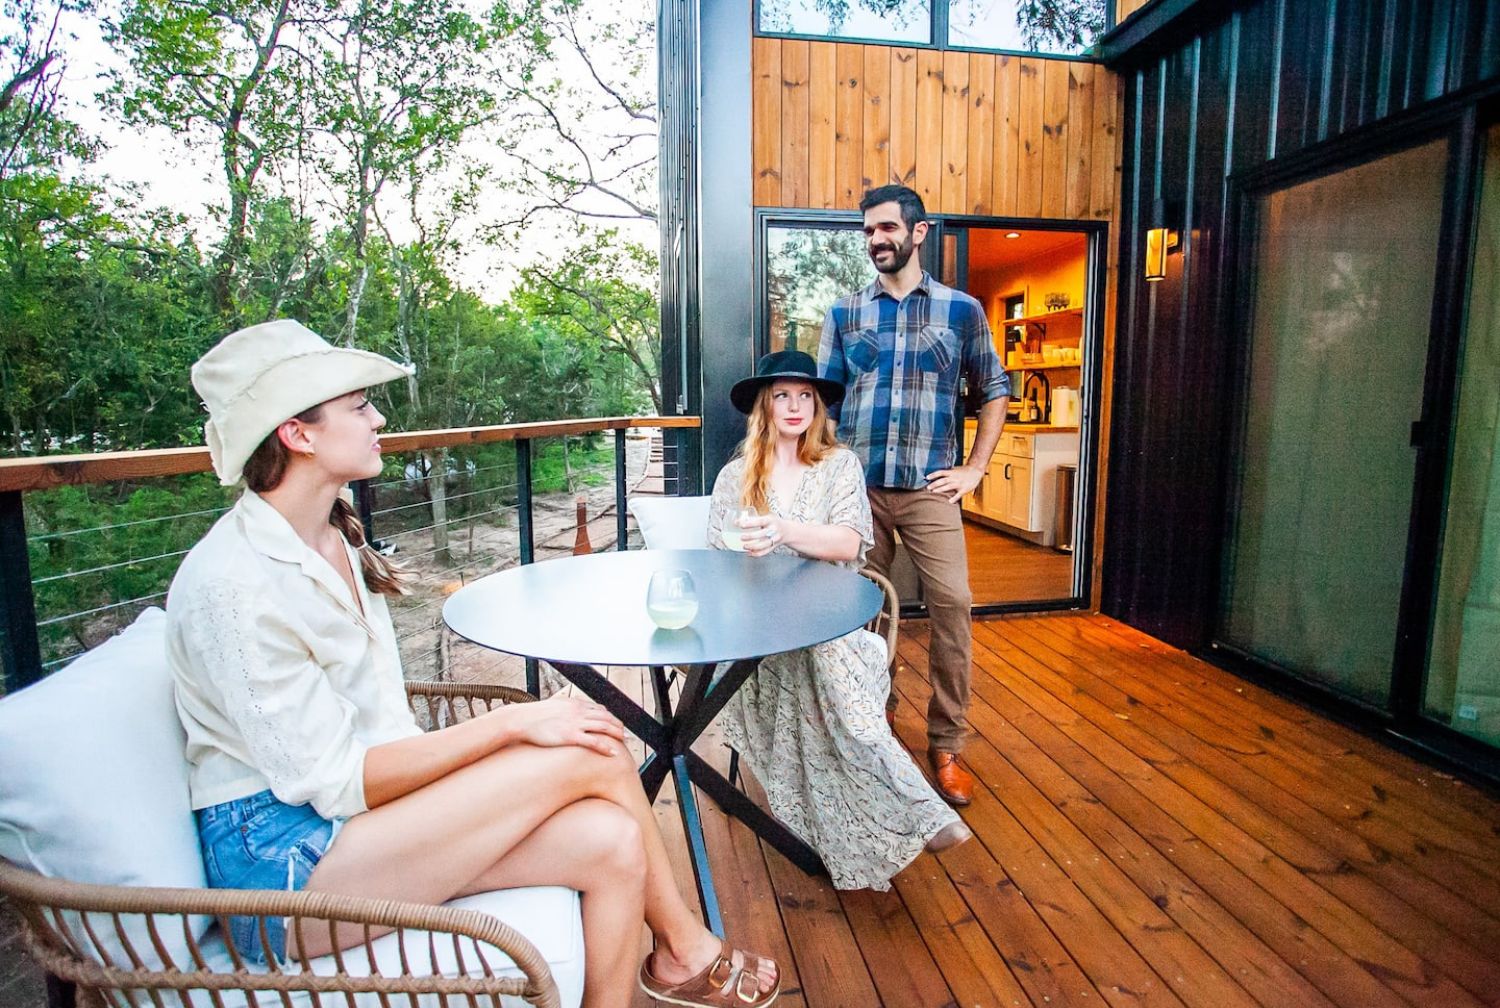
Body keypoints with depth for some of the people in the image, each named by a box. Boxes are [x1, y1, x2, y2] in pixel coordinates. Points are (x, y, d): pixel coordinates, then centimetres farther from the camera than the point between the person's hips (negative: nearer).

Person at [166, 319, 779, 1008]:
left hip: (357, 808, 7)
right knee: (590, 756, -20)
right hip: (282, 864, -7)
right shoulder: (234, 584, -20)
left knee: (612, 842, -16)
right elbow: (332, 781, -21)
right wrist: (511, 723, -21)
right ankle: (684, 951, 5)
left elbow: (376, 727, 8)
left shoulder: (334, 542, 7)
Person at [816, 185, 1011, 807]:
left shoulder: (962, 310, 7)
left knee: (952, 608, -7)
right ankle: (873, 716, 31)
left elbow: (994, 392, 12)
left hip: (929, 489, -1)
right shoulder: (845, 313, 10)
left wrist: (974, 469, 4)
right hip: (858, 486, 2)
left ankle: (946, 745, 10)